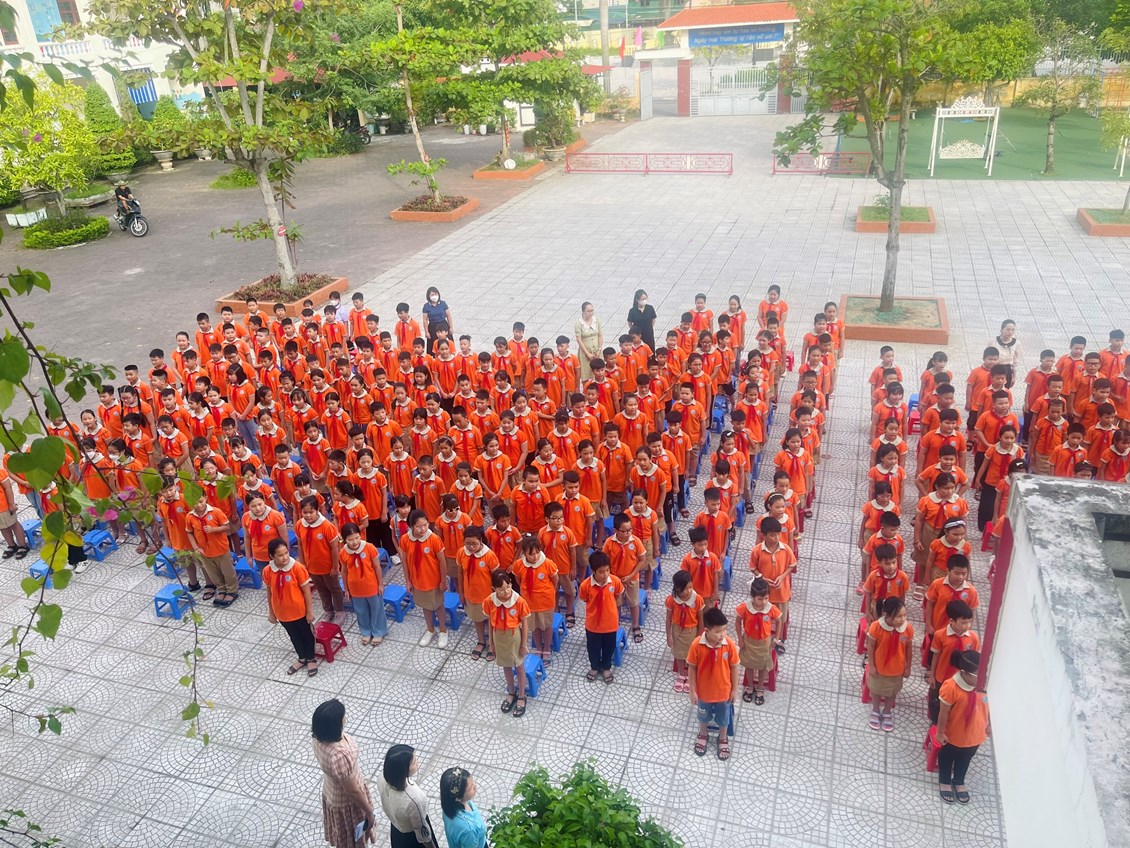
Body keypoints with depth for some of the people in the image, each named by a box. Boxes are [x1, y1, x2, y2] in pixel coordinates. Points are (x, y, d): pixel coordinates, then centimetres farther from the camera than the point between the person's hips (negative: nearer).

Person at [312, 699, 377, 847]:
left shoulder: (321, 737, -19)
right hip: (346, 801, -7)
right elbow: (353, 792, -29)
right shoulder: (339, 756, -44)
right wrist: (369, 812, -13)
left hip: (331, 791, 7)